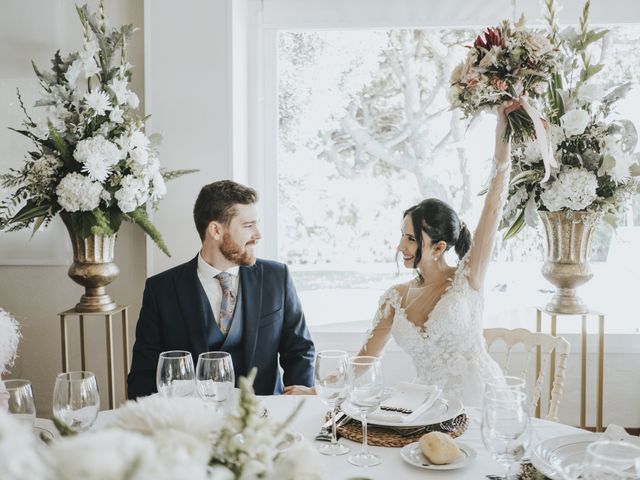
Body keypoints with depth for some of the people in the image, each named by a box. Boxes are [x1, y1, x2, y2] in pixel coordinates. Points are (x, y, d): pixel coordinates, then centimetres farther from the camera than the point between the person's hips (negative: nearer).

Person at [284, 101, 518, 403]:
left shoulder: (466, 279, -6)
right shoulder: (395, 298, 4)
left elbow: (493, 207, -13)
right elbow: (364, 361, 8)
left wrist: (502, 136, -16)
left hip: (482, 404, -3)